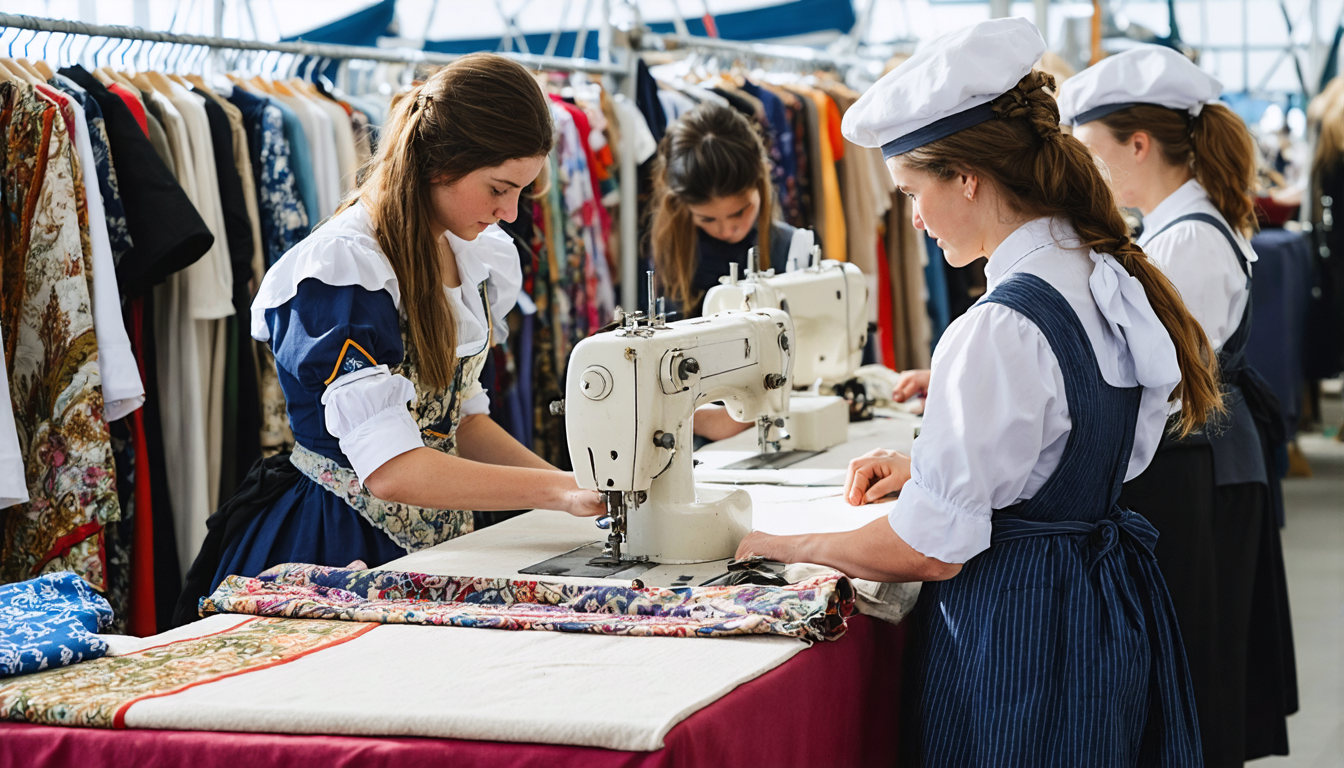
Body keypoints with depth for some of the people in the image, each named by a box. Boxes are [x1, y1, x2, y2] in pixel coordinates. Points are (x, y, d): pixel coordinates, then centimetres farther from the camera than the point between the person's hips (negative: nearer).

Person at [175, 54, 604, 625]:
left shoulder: (481, 258, 6)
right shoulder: (343, 269, -20)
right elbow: (391, 469, -28)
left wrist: (581, 487, 0)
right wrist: (558, 491, -28)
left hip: (433, 539, 7)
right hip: (336, 545, -7)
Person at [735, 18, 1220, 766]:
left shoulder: (998, 331, -24)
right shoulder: (1113, 282, 3)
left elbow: (930, 551, -20)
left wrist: (792, 546, -6)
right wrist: (928, 464, 15)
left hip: (1017, 634, -9)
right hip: (1113, 607, 9)